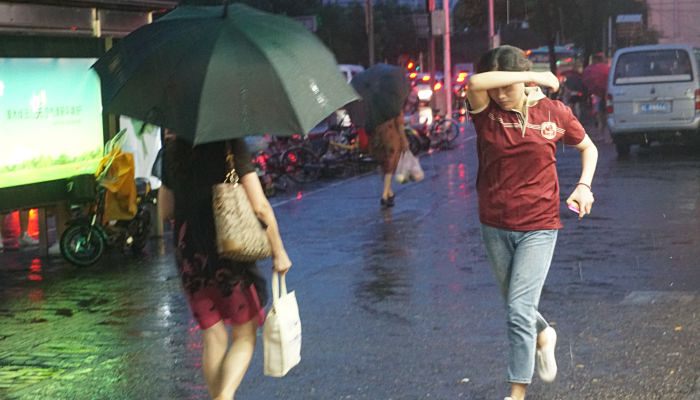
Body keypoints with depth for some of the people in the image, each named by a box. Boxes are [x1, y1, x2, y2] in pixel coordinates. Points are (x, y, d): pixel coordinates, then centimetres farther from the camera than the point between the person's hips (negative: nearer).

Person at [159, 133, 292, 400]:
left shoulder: (173, 150, 4)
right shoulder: (231, 145, -10)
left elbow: (165, 211, 14)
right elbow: (259, 207, -15)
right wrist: (278, 251, -5)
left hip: (189, 255, 4)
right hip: (230, 252, -4)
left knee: (213, 338, 14)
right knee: (244, 335, 7)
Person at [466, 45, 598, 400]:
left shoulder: (554, 112, -5)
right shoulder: (487, 112, -7)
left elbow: (588, 148, 11)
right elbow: (475, 84, -31)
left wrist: (584, 186, -6)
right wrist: (534, 76, -25)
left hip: (538, 227, -2)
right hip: (495, 227, 3)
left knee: (519, 310, -9)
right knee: (514, 302, 19)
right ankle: (543, 336, 51)